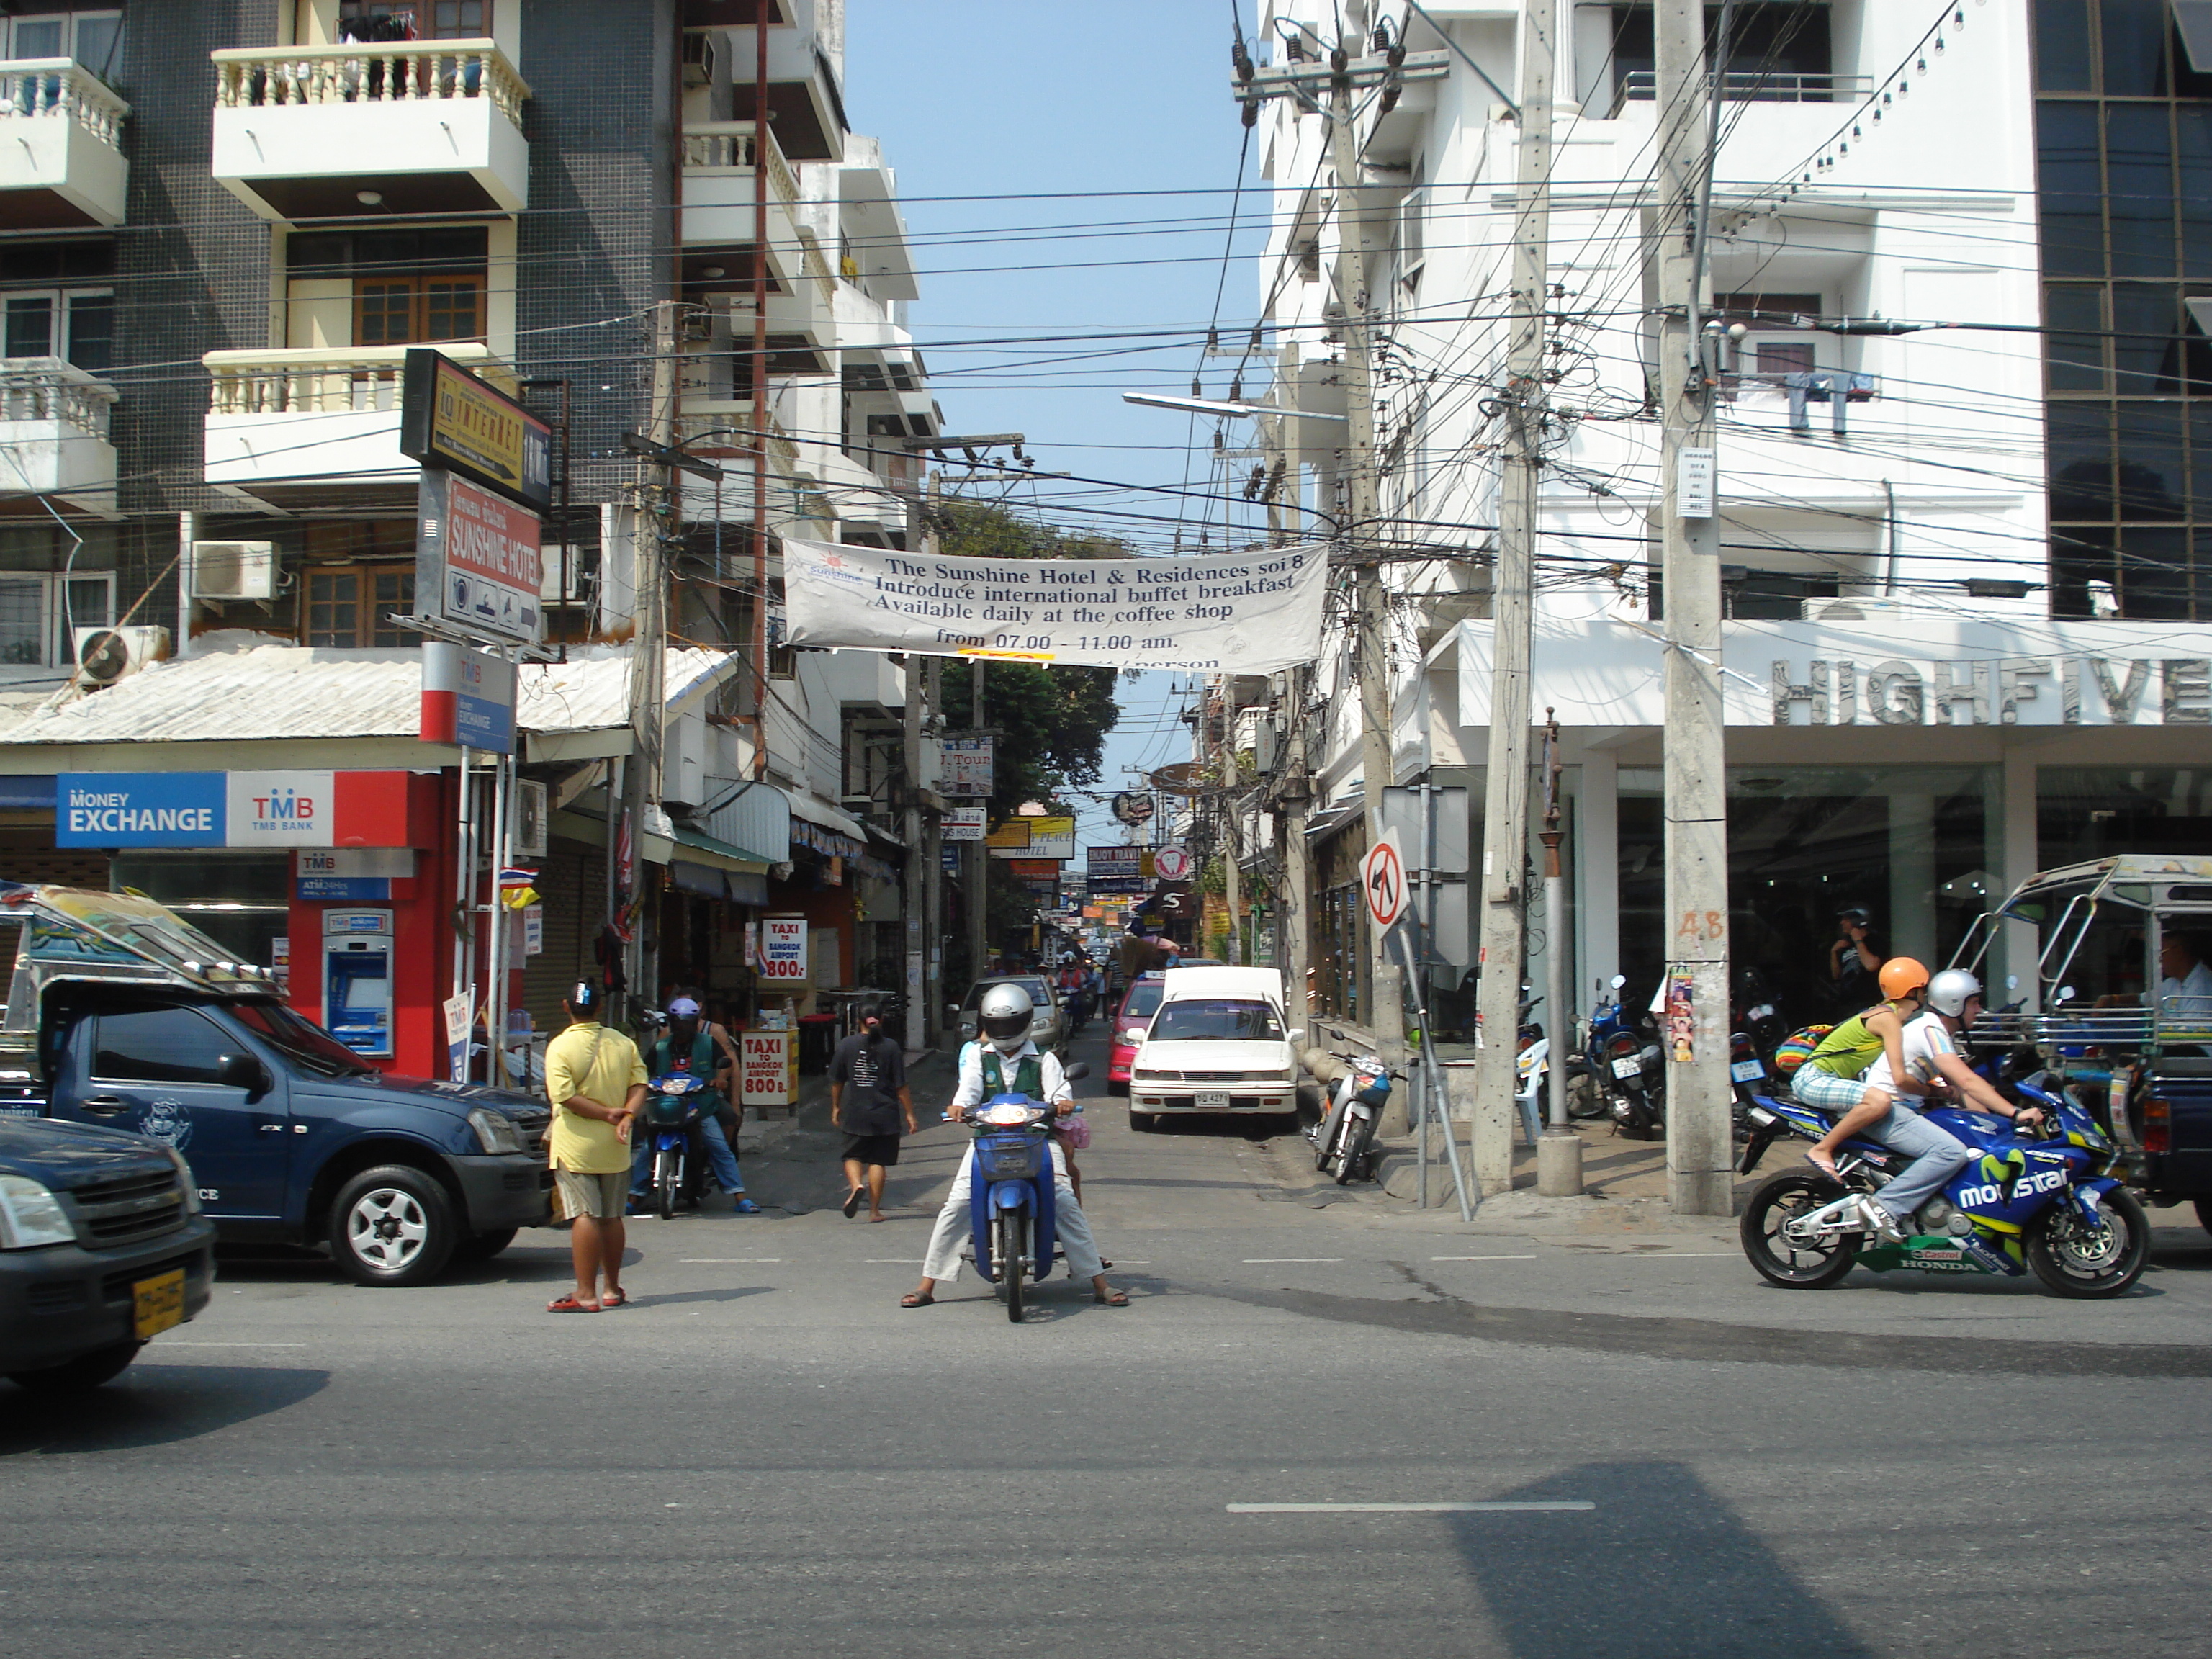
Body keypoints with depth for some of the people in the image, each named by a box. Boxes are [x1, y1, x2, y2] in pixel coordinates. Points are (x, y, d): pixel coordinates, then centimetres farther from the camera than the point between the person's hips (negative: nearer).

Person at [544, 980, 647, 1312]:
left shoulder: (560, 1047, -10)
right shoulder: (623, 1043, 5)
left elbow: (564, 1096, -18)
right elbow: (639, 1085, -2)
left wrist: (606, 1114, -13)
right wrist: (626, 1117, -13)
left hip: (576, 1145, -5)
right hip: (614, 1147, 5)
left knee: (586, 1216, -6)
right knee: (611, 1217, 12)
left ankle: (586, 1294, -7)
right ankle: (613, 1290, 20)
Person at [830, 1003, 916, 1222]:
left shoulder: (846, 1046, -1)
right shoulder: (891, 1047, -5)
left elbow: (836, 1081, 7)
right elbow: (901, 1085, -5)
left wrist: (836, 1107, 20)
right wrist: (909, 1113, 2)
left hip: (854, 1114, 1)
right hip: (884, 1114, -1)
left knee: (853, 1156, 13)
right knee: (878, 1160, 7)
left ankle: (855, 1185, -16)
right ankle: (874, 1210, 7)